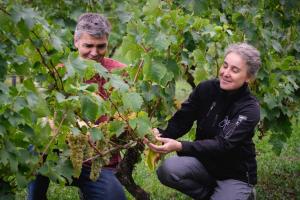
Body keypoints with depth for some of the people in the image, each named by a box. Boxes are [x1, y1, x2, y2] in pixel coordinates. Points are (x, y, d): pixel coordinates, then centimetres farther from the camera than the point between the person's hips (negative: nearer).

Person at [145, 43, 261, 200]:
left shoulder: (250, 109, -21)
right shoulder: (206, 89, -8)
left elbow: (223, 144, -32)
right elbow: (182, 120, -11)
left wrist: (179, 146, -46)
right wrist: (161, 135, -34)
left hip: (235, 174, -3)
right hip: (205, 162, 3)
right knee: (167, 169, -25)